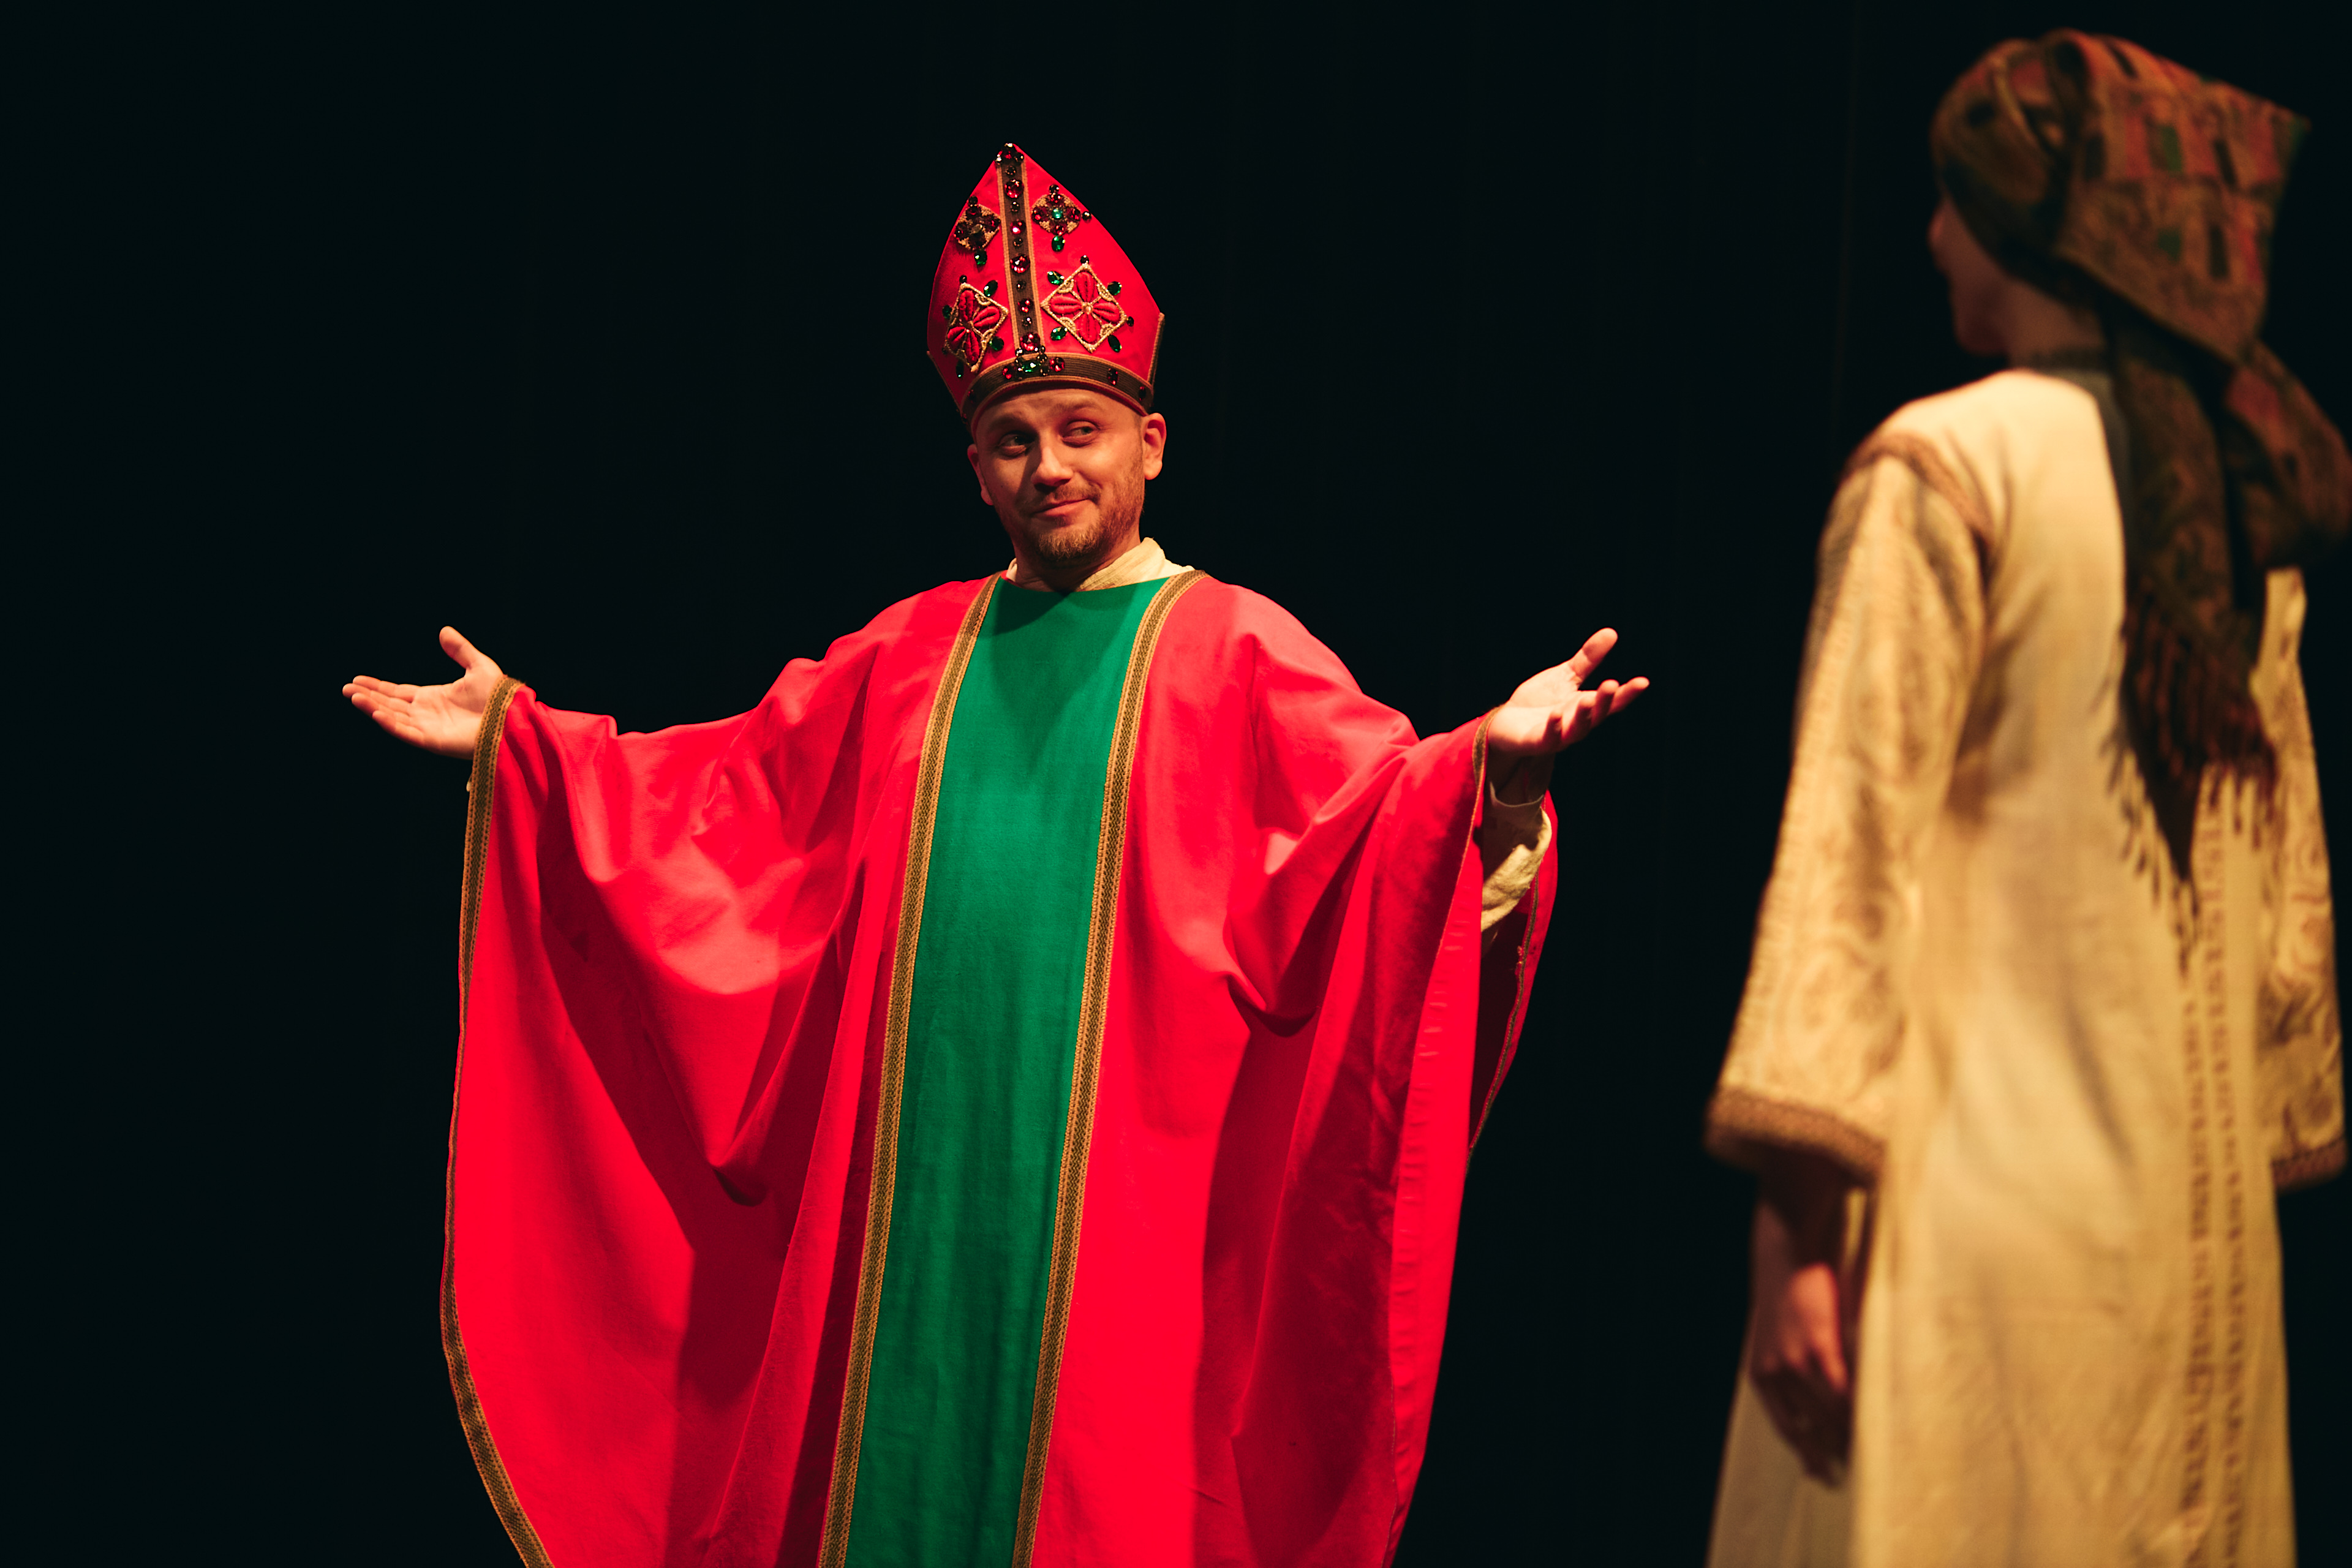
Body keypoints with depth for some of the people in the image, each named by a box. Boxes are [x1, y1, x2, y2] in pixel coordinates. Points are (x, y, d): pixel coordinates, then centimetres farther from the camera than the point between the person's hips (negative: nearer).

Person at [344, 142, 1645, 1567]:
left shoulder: (1235, 651, 1)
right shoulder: (911, 655, 14)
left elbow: (1381, 799, -12)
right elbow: (723, 798, 19)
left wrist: (1493, 763, -33)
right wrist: (520, 735, 15)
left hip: (1116, 1194, -4)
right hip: (916, 1177, 4)